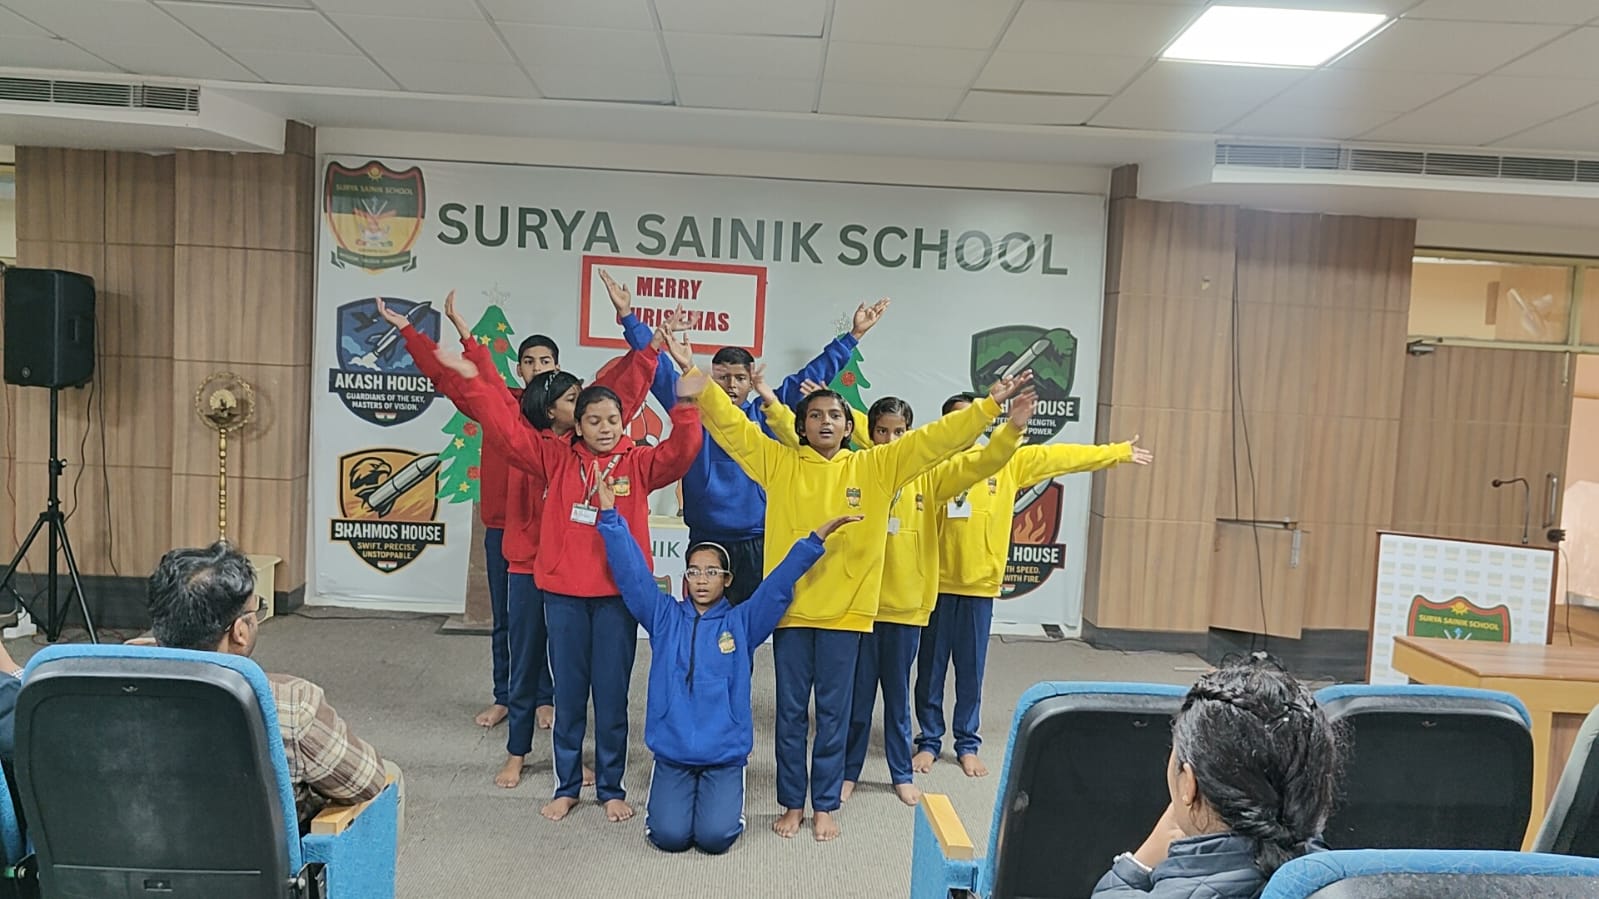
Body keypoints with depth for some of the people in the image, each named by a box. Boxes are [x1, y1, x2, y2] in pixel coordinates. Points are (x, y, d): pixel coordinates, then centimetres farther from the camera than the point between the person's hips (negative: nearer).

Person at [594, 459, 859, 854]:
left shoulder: (742, 622, 1)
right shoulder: (665, 617, 3)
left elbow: (780, 583, -6)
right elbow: (632, 574, -5)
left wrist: (817, 539, -16)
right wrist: (610, 516, -14)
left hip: (725, 754, 0)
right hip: (671, 751, 1)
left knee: (715, 836, -16)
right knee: (670, 835, -15)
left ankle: (726, 797, 19)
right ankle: (666, 792, 20)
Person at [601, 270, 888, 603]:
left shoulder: (766, 415, 7)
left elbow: (811, 375, 9)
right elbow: (657, 368, 5)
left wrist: (852, 336, 9)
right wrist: (627, 316, 0)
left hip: (756, 544, 0)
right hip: (704, 542, 0)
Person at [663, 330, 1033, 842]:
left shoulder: (875, 467, 3)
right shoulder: (778, 463, 2)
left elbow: (936, 439, 1)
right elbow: (729, 423, 0)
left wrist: (990, 405, -5)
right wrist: (692, 372, -8)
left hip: (846, 609, 0)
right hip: (790, 607, 0)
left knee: (833, 713, 10)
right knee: (791, 711, 11)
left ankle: (825, 805, 25)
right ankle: (792, 803, 26)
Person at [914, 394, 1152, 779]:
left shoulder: (1006, 461, 6)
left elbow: (1057, 456, 11)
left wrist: (1117, 452, 17)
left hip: (980, 586, 2)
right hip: (937, 584, -1)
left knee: (971, 671, 11)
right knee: (931, 670, 8)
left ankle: (968, 745, 25)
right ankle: (929, 742, 21)